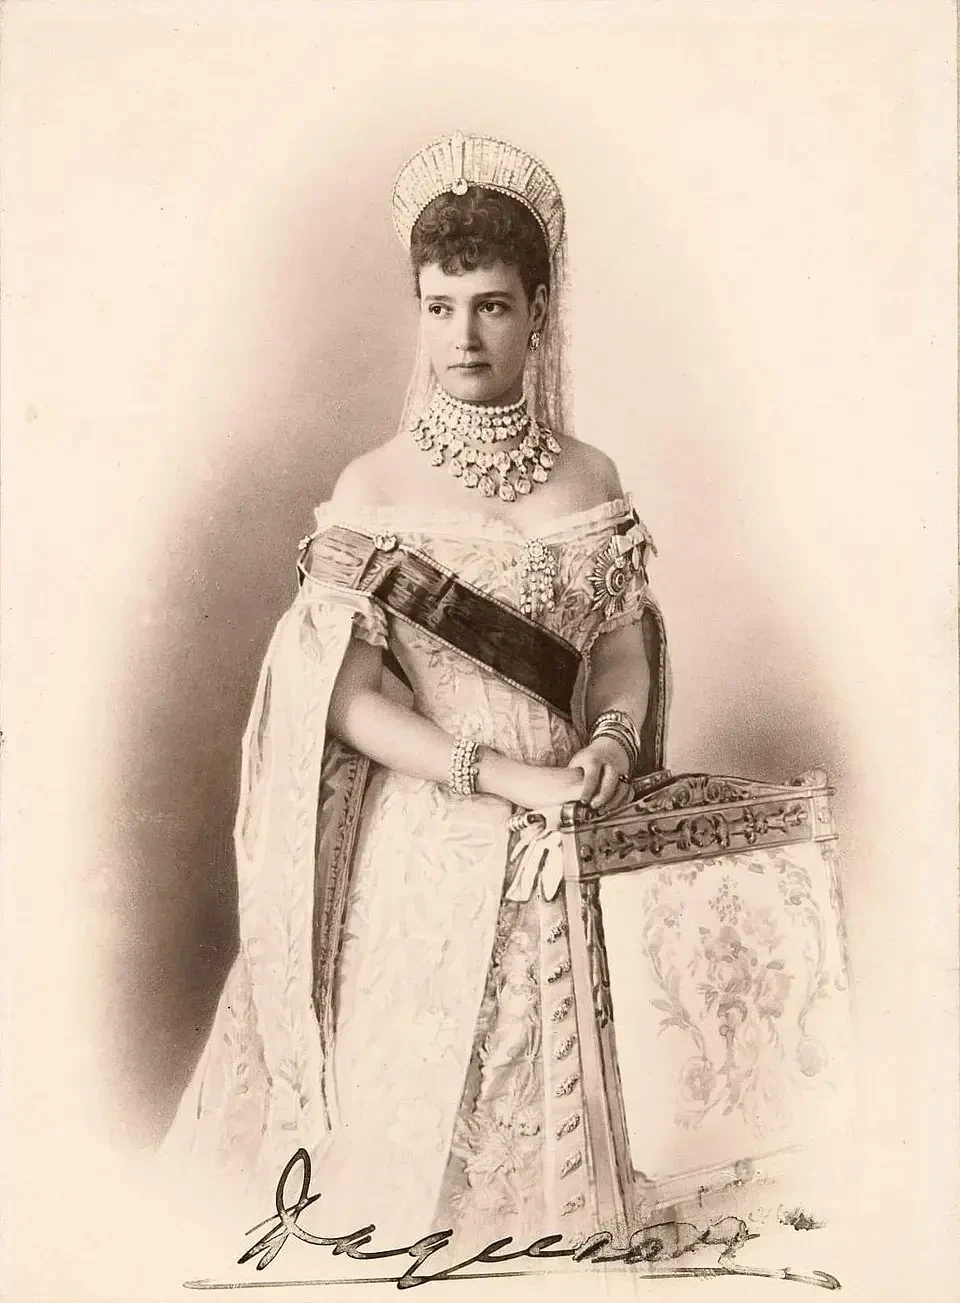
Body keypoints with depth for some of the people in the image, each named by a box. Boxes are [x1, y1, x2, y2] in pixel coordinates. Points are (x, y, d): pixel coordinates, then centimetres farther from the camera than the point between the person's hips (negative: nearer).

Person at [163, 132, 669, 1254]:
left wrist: (611, 739, -13)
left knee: (545, 1084, 16)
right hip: (423, 846, -3)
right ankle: (415, 1232, 34)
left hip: (561, 842, 3)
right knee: (421, 1088, 9)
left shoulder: (589, 481, 1)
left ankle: (542, 1228, 40)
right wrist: (511, 773, -20)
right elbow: (345, 700, -14)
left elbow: (624, 643, 8)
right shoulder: (374, 491, -9)